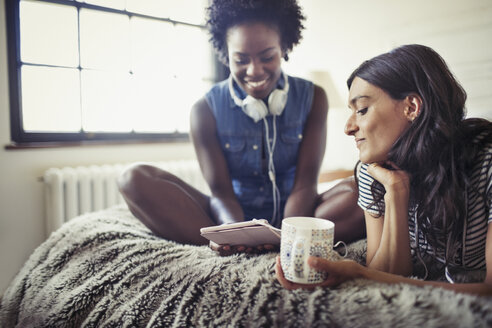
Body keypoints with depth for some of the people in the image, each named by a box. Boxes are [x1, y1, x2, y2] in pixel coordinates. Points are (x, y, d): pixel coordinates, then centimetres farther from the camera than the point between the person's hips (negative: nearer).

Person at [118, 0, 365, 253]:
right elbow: (221, 191, -11)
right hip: (235, 217, 0)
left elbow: (305, 184, -11)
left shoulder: (313, 99, -4)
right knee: (135, 180, -20)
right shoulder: (205, 109, -6)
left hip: (292, 215, 1)